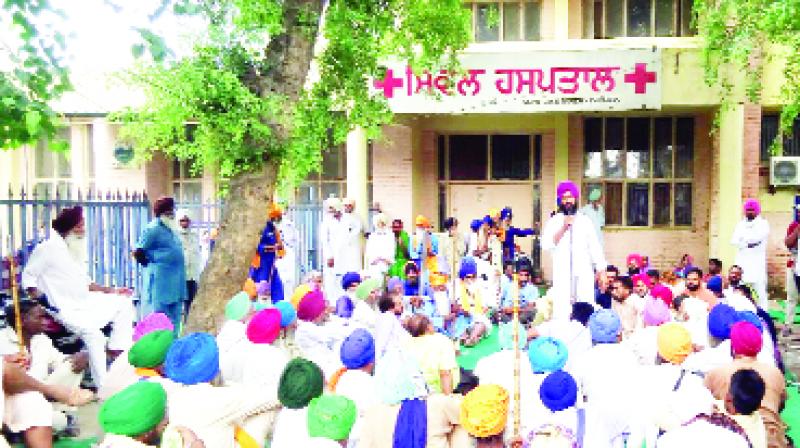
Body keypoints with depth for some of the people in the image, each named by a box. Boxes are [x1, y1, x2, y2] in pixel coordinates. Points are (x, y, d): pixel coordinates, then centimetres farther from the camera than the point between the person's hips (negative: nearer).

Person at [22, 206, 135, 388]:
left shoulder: (76, 249, 14)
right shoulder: (49, 248, -9)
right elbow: (28, 277, -7)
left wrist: (111, 290, 9)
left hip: (84, 302, 9)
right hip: (65, 309, -9)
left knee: (124, 303, 4)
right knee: (92, 333, -31)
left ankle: (116, 352, 0)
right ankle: (103, 387, -26)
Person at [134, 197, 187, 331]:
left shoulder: (172, 230, 15)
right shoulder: (153, 229, -10)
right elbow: (138, 253, -12)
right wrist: (151, 266, -4)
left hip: (176, 281, 8)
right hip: (161, 279, -8)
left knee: (174, 320, 13)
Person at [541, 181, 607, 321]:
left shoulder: (584, 220, 11)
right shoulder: (554, 221, 4)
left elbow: (594, 246, 11)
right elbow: (546, 245, -8)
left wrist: (601, 271, 6)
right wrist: (564, 228, -14)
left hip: (584, 272, 2)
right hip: (562, 273, -2)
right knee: (562, 310, -6)